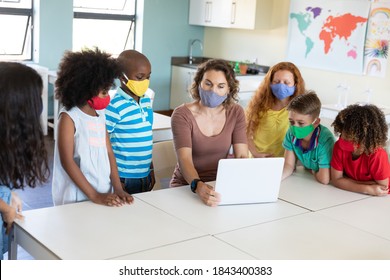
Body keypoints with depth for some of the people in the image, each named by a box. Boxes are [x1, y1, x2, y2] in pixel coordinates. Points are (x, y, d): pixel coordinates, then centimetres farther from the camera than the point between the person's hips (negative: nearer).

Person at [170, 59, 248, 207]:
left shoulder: (236, 113, 0)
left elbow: (242, 156, -6)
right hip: (186, 186, -3)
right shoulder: (182, 115, -12)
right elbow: (184, 159, -24)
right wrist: (198, 185, -44)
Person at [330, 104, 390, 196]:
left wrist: (347, 182, -19)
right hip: (350, 195, 4)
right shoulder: (339, 146, -16)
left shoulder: (377, 155, -27)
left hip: (373, 199, -3)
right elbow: (336, 180, -16)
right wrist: (368, 189, -26)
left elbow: (382, 189, -21)